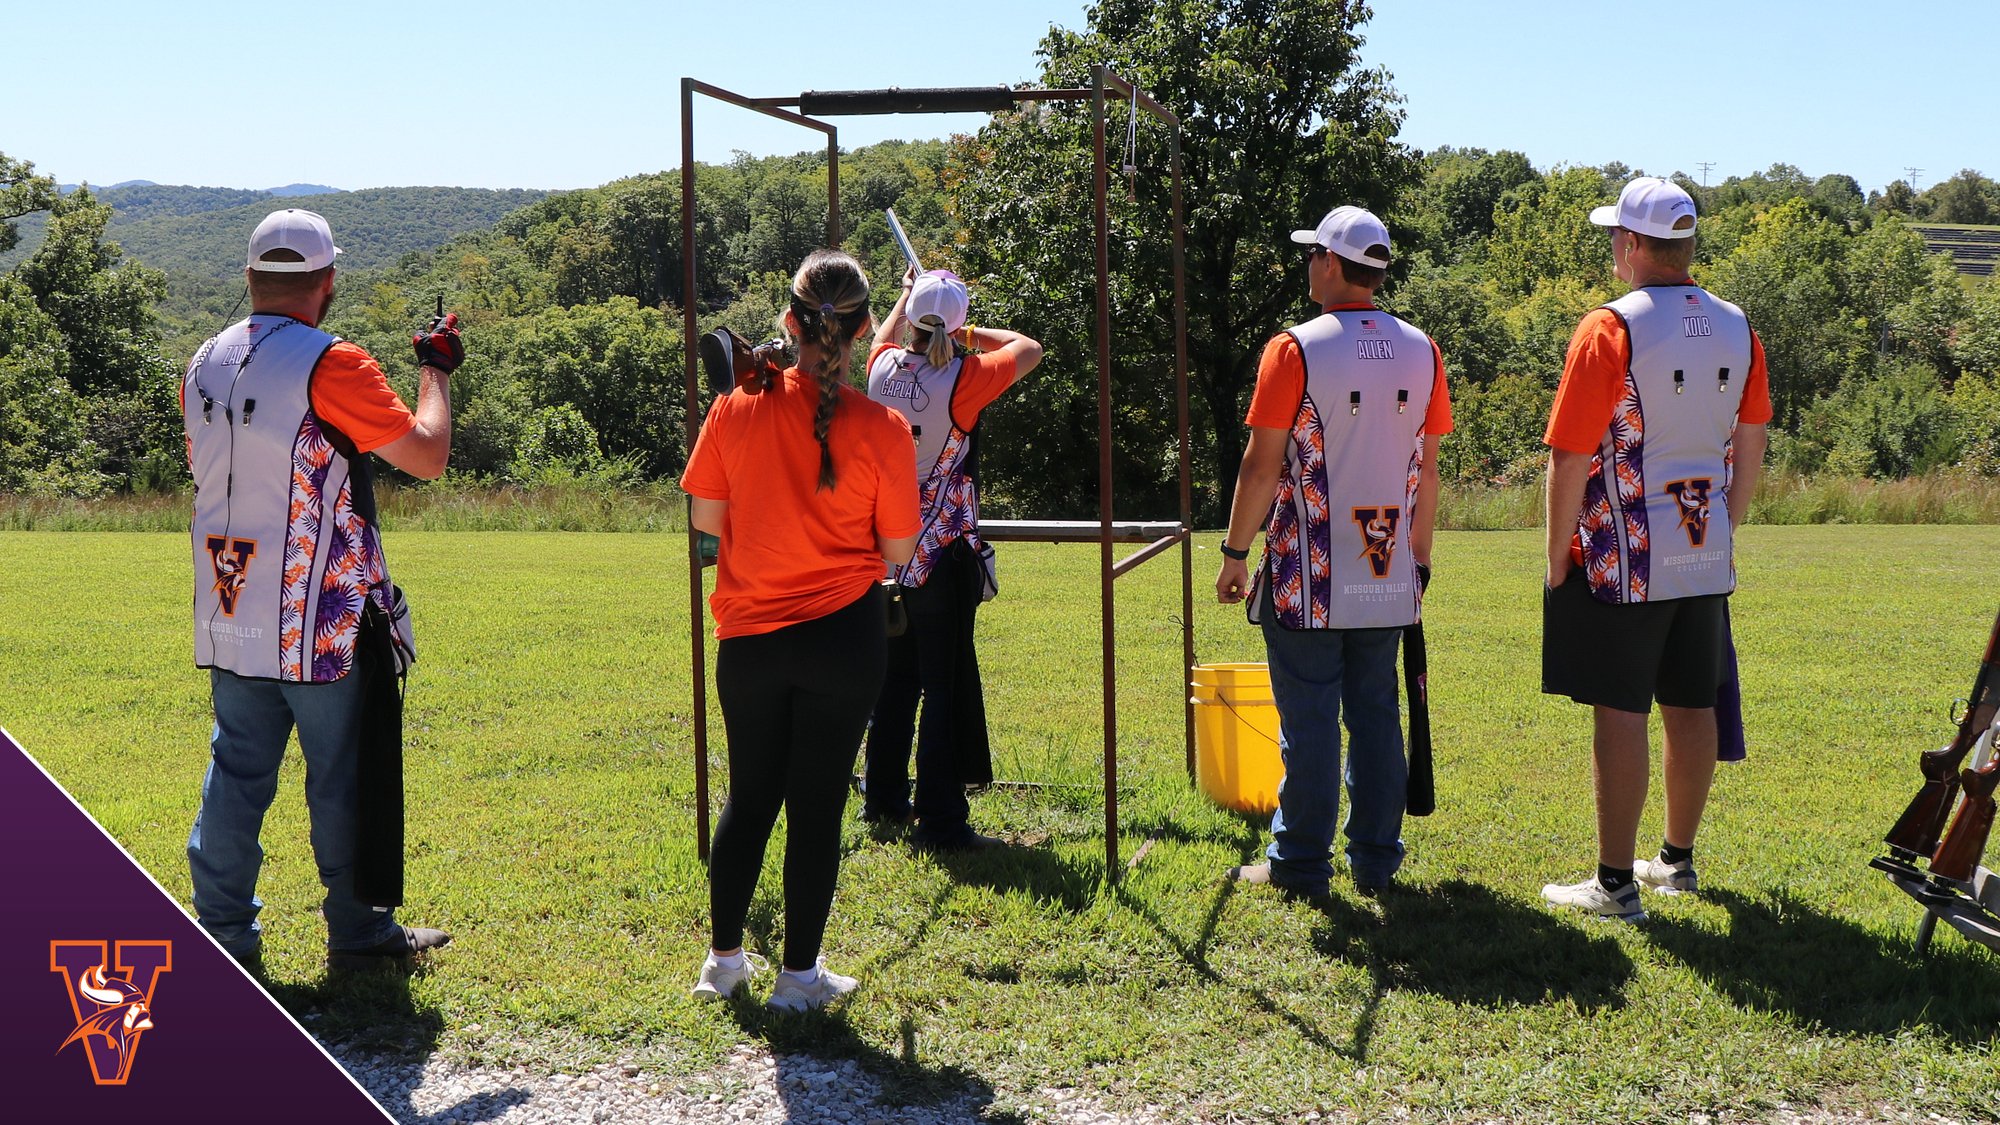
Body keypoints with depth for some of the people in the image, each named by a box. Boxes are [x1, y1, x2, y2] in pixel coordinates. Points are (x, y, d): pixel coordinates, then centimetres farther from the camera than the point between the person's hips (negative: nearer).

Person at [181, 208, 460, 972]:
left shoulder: (204, 366, 8)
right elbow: (426, 454, -13)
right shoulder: (332, 366, -15)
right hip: (322, 623, -6)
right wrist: (436, 370, 2)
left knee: (236, 772, 13)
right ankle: (359, 933, 14)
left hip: (228, 617, 7)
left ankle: (222, 931, 17)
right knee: (343, 778, 5)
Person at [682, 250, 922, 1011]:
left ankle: (724, 959, 27)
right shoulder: (882, 428, -12)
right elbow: (897, 549, -6)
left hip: (750, 635, 2)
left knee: (749, 797, 18)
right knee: (818, 805, 7)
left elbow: (704, 514, 1)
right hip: (844, 635, -2)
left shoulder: (737, 406, -7)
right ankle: (799, 974, 16)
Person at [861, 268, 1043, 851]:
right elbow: (1030, 348, 1)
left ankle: (884, 798, 28)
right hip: (944, 555, -6)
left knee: (895, 679, 17)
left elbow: (884, 336, 26)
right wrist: (970, 335, 11)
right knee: (946, 687, -2)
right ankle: (940, 820, 0)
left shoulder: (884, 367, 0)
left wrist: (906, 296, 42)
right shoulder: (963, 378, -15)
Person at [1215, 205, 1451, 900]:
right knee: (1376, 714, 13)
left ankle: (1300, 865, 11)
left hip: (1309, 579, -4)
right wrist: (1418, 558, 17)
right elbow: (1428, 469, 8)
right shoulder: (1421, 351, 4)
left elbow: (1262, 465, -10)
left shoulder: (1295, 349, -11)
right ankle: (1375, 860, 19)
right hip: (1388, 580, 5)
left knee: (1309, 720, 3)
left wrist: (1234, 553, -1)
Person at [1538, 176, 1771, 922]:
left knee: (1620, 714, -2)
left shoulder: (1610, 329, -14)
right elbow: (1750, 451, 12)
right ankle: (1678, 860, 29)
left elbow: (1570, 458, -14)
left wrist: (1557, 560, -6)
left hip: (1623, 563, -7)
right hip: (1705, 559, 7)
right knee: (1692, 707, 14)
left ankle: (1616, 884, 3)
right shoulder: (1736, 330, 6)